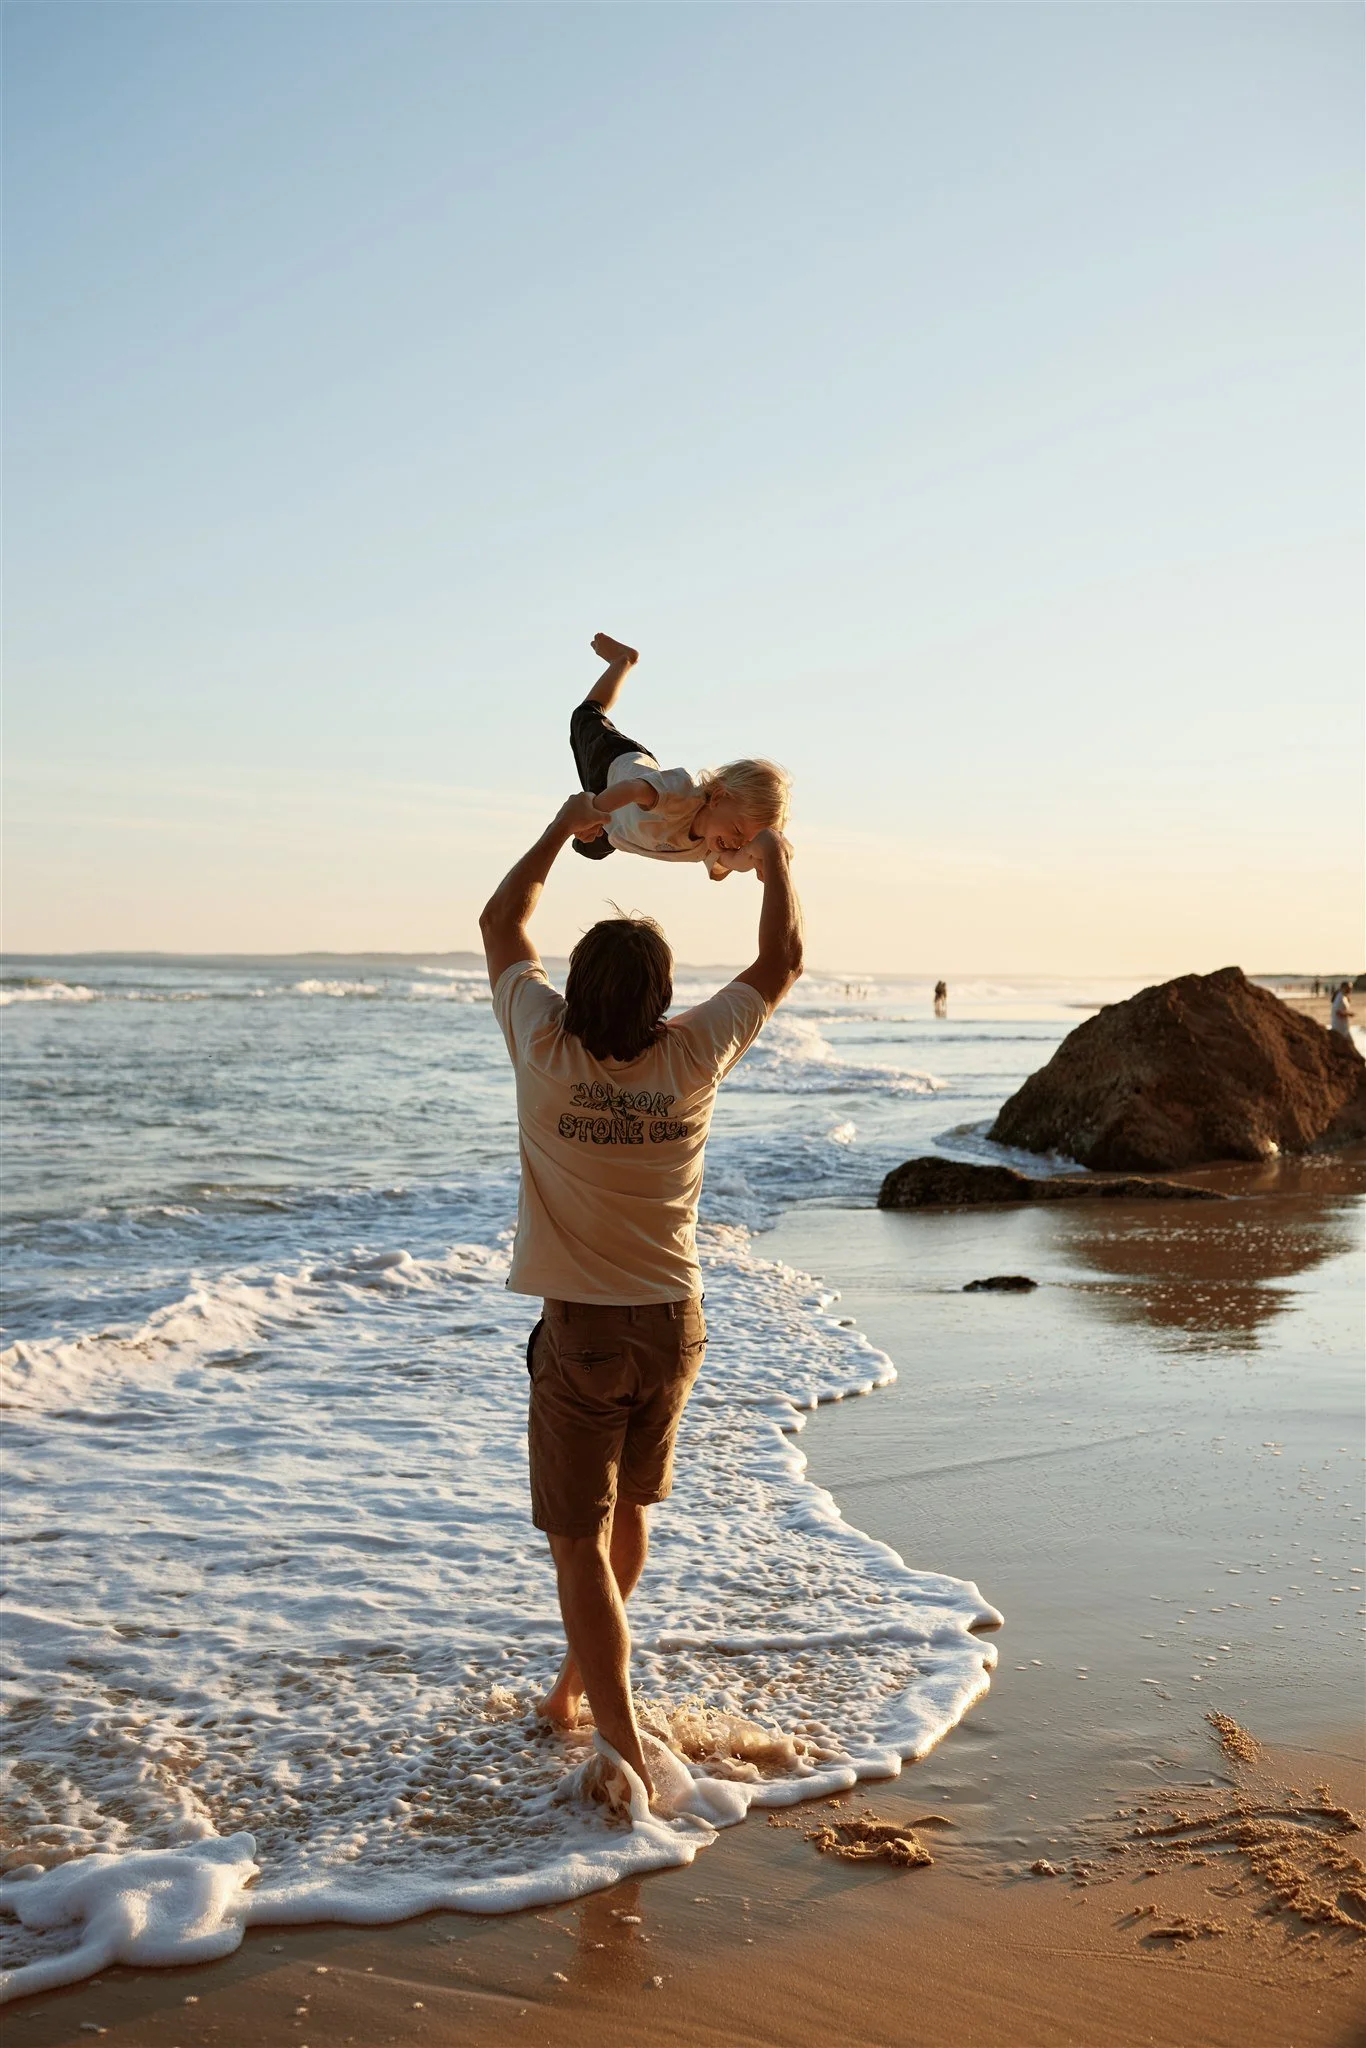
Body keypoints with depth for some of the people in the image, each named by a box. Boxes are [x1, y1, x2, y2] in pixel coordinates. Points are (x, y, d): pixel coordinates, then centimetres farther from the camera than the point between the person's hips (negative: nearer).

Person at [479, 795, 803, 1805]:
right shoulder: (693, 1056, -11)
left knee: (580, 1542, 2)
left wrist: (563, 828, 12)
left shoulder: (547, 1050, -15)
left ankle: (624, 1748, -5)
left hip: (582, 1332, -3)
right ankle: (580, 1677, 43)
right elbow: (783, 962, 6)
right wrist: (777, 865, 21)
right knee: (628, 1508, 23)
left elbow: (502, 924, 2)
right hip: (674, 1323, 4)